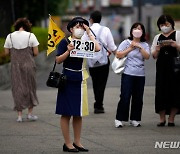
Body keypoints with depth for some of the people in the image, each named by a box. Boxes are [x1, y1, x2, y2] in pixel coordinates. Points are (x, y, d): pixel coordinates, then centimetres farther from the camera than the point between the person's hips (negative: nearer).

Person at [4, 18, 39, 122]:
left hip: (15, 66, 1)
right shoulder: (31, 36, -6)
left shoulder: (10, 37, -2)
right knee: (30, 88, 13)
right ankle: (30, 113, 17)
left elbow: (6, 52, 2)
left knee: (17, 89, 8)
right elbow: (36, 53, -7)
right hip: (29, 65, -1)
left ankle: (20, 115, 5)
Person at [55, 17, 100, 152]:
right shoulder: (65, 42, -4)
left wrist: (89, 33, -4)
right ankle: (67, 143, 2)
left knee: (78, 113, 10)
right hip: (68, 80, -5)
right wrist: (68, 51, -24)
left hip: (81, 80, 5)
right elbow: (58, 60, -9)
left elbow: (98, 48, -9)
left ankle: (77, 142, 17)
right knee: (66, 113, -2)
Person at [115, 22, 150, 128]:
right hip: (128, 74, -3)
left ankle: (135, 119, 15)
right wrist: (130, 48, -8)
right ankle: (119, 120, -1)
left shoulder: (145, 45, 10)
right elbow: (118, 55, -6)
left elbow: (147, 57, -5)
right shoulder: (126, 43, 3)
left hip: (140, 75, 3)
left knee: (138, 98, 4)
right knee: (125, 97, -7)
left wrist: (140, 47, -12)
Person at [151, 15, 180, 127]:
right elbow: (154, 56, 15)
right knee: (161, 92, -1)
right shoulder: (157, 38, 16)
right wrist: (157, 49, -6)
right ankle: (162, 118, 7)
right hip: (162, 67, 3)